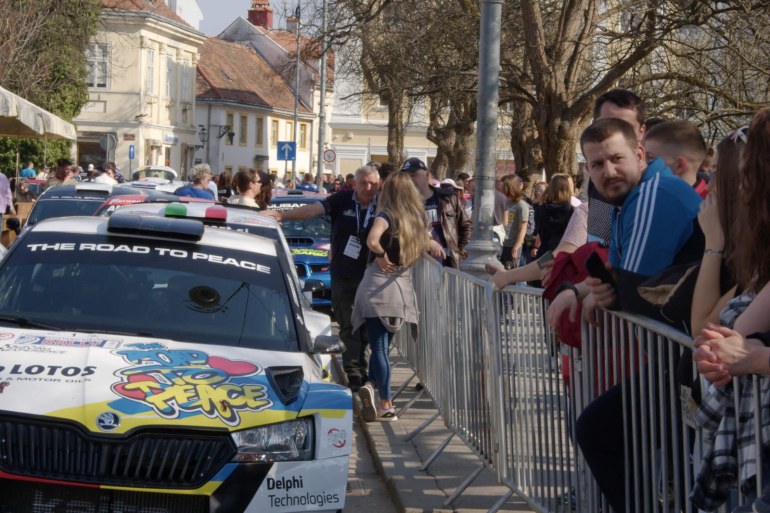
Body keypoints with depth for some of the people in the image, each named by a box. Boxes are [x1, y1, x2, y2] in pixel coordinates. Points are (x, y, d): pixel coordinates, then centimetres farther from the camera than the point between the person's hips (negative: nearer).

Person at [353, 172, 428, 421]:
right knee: (384, 345, 18)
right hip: (402, 288, 4)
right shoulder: (416, 218, 7)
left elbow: (372, 240, -28)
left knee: (379, 347, 0)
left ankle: (386, 403, -9)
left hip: (378, 287, -4)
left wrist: (381, 256, -11)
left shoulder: (387, 215, -9)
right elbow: (425, 243, 22)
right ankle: (372, 384, 3)